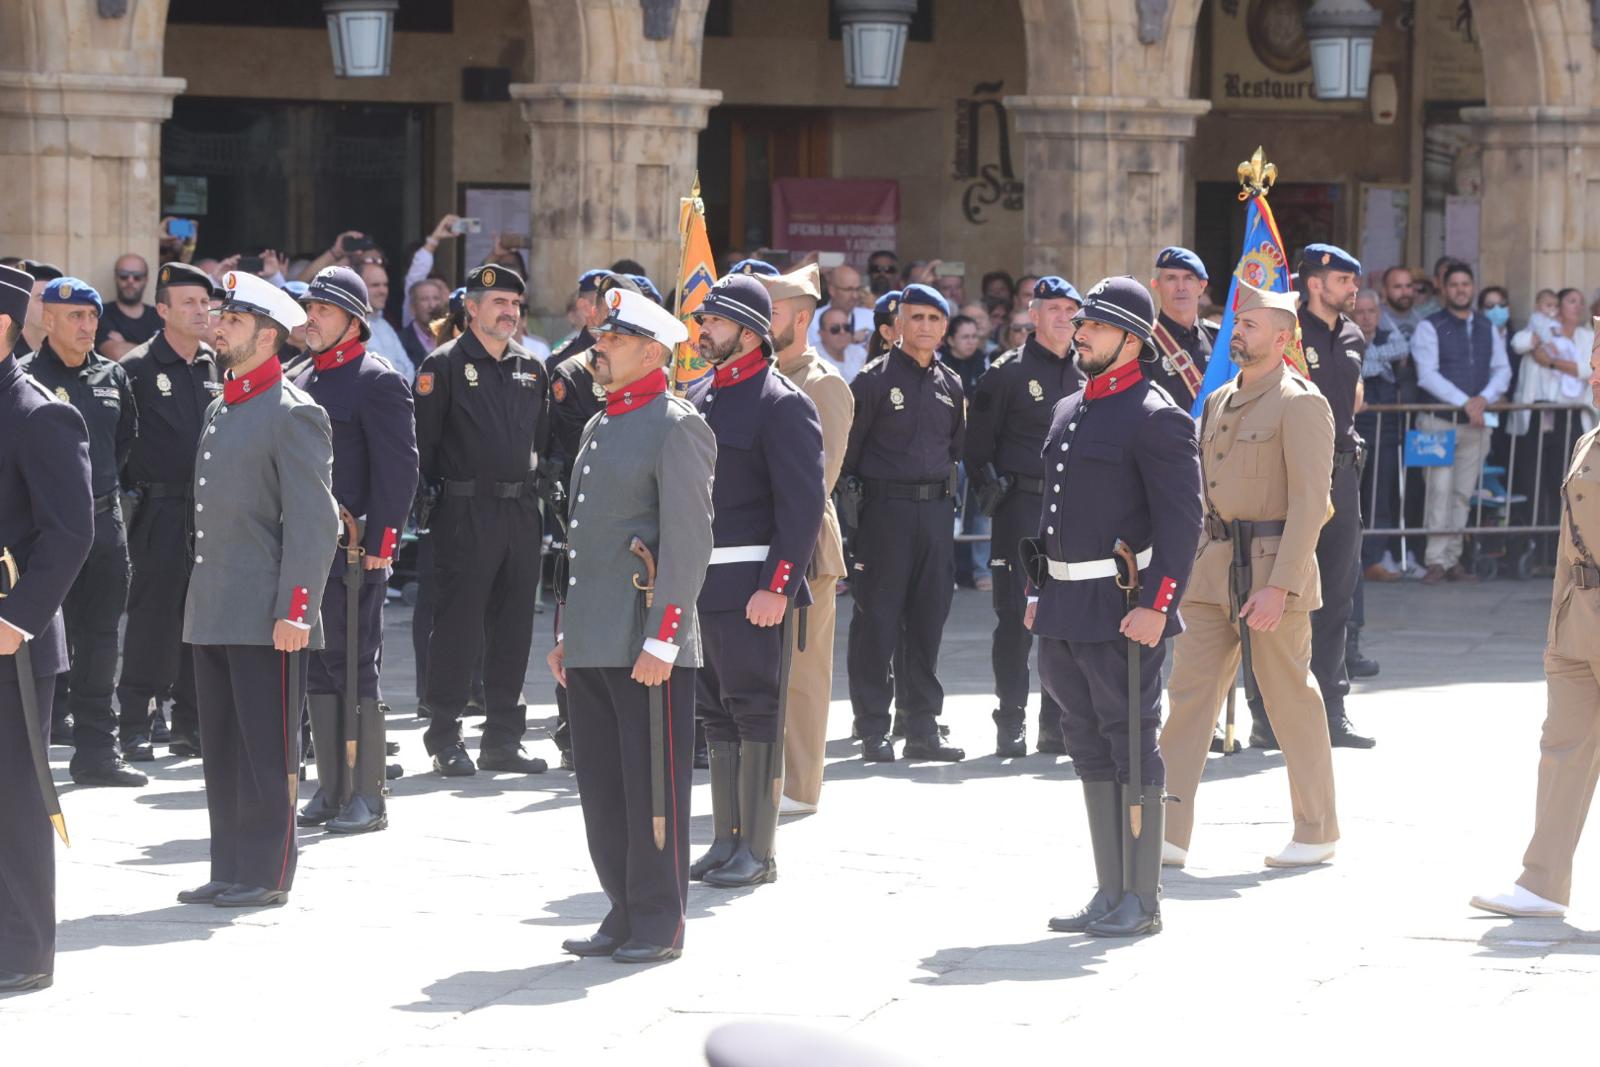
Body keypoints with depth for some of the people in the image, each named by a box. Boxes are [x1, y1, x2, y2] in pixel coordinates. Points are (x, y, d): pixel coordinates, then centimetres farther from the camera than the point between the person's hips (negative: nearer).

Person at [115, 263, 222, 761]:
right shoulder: (137, 368, -5)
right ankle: (136, 724, 0)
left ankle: (190, 723, 15)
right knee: (153, 614, -5)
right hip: (160, 511, -5)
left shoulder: (217, 367, 11)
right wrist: (126, 498, -10)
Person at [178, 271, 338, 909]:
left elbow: (315, 523, -14)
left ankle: (267, 875, 1)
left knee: (267, 750, -4)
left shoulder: (293, 414, -9)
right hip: (213, 614, 9)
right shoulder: (220, 410, 17)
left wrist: (294, 611, -20)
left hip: (264, 617, -9)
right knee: (221, 749, 10)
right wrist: (202, 600, 18)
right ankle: (229, 872, 16)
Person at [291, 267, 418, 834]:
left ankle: (367, 798, -2)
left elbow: (399, 467, -13)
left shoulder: (378, 382, -7)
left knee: (354, 669, -6)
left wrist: (379, 541, -18)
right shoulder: (302, 383, 17)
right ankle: (331, 791, 16)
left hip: (354, 552, -8)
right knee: (318, 671, 10)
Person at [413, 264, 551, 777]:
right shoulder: (445, 365, -4)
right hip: (465, 514, -6)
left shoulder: (531, 368, 13)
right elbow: (422, 439, -7)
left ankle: (503, 739, 15)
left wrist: (535, 489, 14)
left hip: (521, 512, 6)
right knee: (458, 624, -3)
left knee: (513, 628, 8)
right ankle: (445, 738, 4)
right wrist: (431, 495, -8)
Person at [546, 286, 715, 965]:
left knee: (653, 787, -3)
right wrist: (566, 630, 20)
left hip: (647, 645, -8)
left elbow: (689, 540, -14)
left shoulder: (677, 427, -8)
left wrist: (661, 637, -19)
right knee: (601, 785, 10)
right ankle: (625, 914, 18)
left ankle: (660, 925, 4)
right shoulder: (600, 428, 19)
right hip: (592, 645, 8)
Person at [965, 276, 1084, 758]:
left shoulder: (1086, 374, 13)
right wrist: (991, 485, -9)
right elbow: (977, 444, 0)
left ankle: (1058, 724, 12)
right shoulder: (1008, 372, -1)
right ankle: (1011, 725, 0)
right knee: (1018, 618, -5)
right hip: (1023, 507, -4)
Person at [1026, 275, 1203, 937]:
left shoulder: (1156, 419, -10)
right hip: (1066, 607, 9)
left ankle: (1143, 901, 2)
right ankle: (1110, 895, 18)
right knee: (1089, 750, 11)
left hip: (1123, 609, -9)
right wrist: (1041, 592, 19)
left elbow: (1182, 521, -15)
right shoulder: (1068, 412, 15)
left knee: (1132, 749, -3)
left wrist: (1156, 605, -22)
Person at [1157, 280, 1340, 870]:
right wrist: (1195, 564, 16)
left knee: (1290, 698, 1)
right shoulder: (1220, 401, 15)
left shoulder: (1301, 404, -9)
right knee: (1189, 688, 0)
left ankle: (1317, 832, 14)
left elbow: (1309, 502, -15)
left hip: (1274, 562, -7)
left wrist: (1278, 586, -21)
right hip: (1214, 563, 7)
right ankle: (1167, 833, -2)